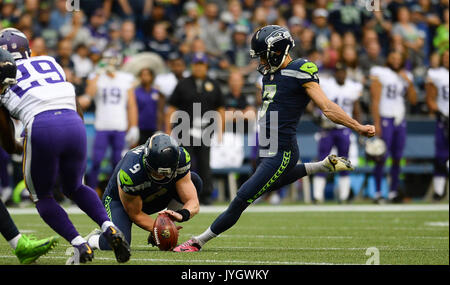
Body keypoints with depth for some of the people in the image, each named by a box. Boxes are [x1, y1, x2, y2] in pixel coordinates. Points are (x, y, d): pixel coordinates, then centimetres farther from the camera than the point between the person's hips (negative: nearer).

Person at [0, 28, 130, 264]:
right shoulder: (50, 63, 27)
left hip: (41, 128, -4)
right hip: (74, 124, 4)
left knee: (42, 196, 19)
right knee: (74, 188, 27)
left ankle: (79, 244, 0)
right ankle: (109, 228, 2)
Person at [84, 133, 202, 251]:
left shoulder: (180, 158, -29)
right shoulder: (130, 172, -40)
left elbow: (193, 203, -25)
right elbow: (135, 214, -24)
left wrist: (181, 215, -47)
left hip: (151, 198, 5)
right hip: (118, 200, -4)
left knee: (195, 181, -20)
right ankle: (93, 239, 5)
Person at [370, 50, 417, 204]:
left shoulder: (405, 76, 14)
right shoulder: (380, 74, -4)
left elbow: (413, 100, 10)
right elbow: (375, 100, -8)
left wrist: (409, 82, -2)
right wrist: (376, 123, -13)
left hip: (400, 121, 6)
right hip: (385, 120, -6)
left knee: (397, 158, 5)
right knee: (382, 158, -7)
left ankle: (393, 191, 11)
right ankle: (377, 193, -3)